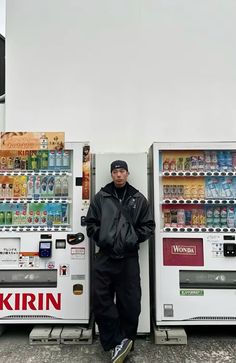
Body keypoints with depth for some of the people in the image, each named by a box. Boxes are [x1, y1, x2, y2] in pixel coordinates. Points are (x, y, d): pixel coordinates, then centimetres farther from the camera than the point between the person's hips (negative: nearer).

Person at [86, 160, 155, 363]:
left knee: (130, 302, 6)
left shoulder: (138, 199, 6)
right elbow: (91, 222, 8)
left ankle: (125, 341, 26)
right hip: (105, 255, 1)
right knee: (101, 299, -3)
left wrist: (134, 239, -4)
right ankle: (119, 342, 11)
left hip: (129, 257, 0)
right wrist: (100, 239, -3)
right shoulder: (101, 197, 6)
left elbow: (148, 225, 8)